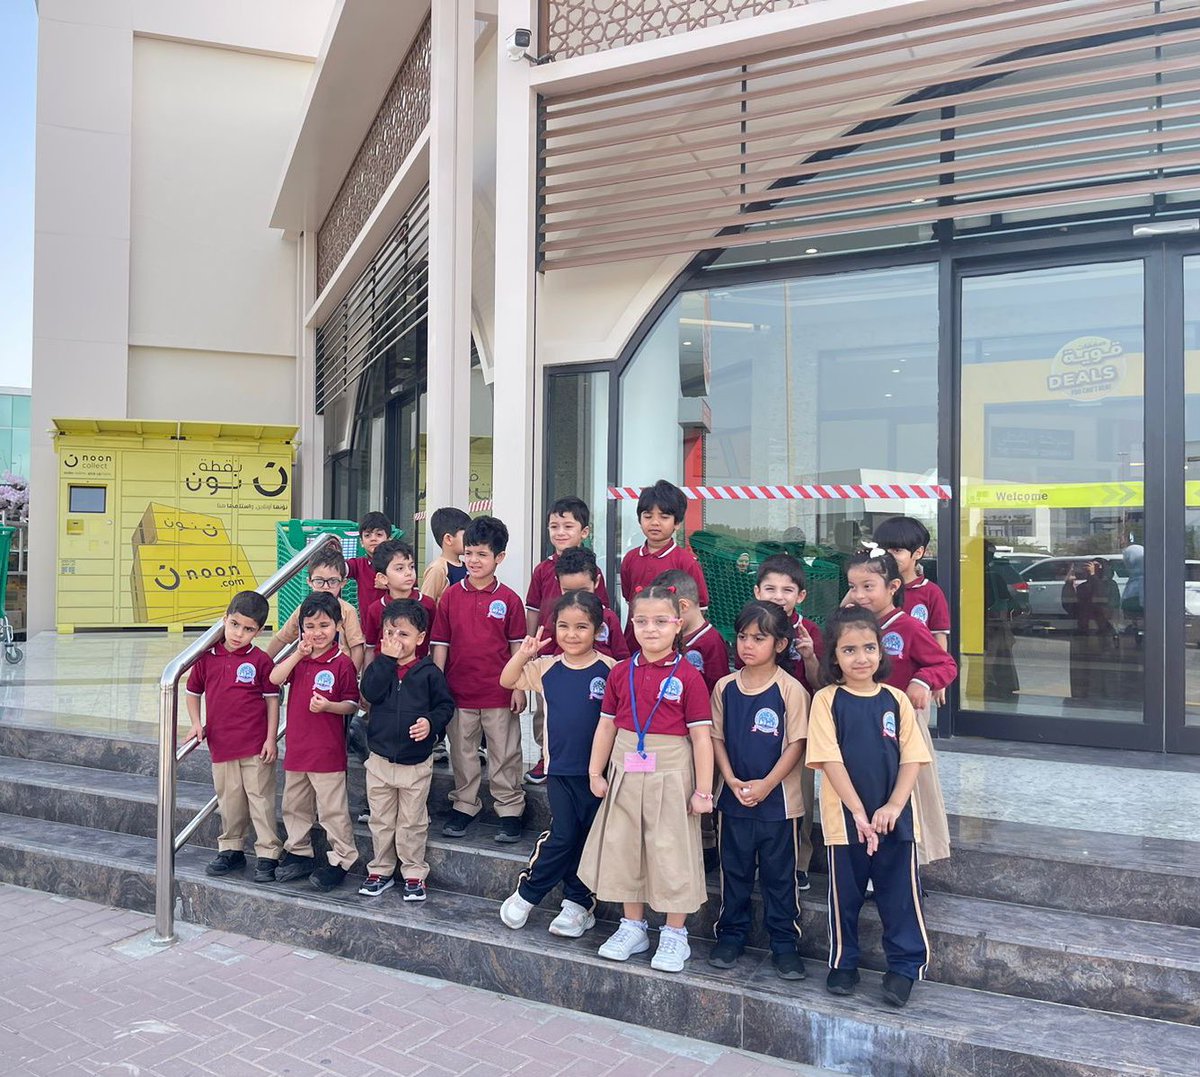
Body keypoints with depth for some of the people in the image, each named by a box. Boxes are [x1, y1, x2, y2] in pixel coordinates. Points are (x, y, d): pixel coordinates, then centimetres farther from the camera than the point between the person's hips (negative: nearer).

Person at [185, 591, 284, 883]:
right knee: (228, 800, 16)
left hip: (255, 746, -4)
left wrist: (271, 739, -8)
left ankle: (268, 854, 10)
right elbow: (193, 692, 15)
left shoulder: (260, 660, -7)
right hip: (221, 744, 4)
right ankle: (230, 849, 31)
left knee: (260, 799, 2)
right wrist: (197, 724, 1)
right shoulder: (207, 657, 2)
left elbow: (272, 700, -5)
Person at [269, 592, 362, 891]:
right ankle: (298, 853, 34)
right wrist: (299, 654, -16)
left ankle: (342, 860, 12)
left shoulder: (342, 663, -10)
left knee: (332, 809, 1)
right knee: (294, 805, 19)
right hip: (296, 746, 6)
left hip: (328, 751, -6)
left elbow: (353, 704, -7)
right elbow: (274, 679, -9)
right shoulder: (298, 658, 7)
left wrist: (329, 706, -24)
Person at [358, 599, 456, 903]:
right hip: (380, 759, 2)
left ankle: (414, 873, 23)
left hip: (416, 762, -2)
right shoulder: (379, 667, -1)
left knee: (412, 822, 10)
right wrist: (387, 659, -20)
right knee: (381, 820, 15)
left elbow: (445, 705, -2)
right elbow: (370, 692, -19)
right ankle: (381, 870, 29)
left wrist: (431, 721, -21)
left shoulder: (429, 672, -7)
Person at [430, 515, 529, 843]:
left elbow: (517, 646, 0)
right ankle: (464, 805, 29)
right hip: (459, 691, 2)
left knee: (504, 753, 8)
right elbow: (440, 644, 3)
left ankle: (510, 809, 19)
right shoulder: (451, 596, 0)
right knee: (462, 752, 14)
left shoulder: (509, 599, -4)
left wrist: (519, 687, -3)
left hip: (499, 693, -2)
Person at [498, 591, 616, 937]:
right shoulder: (546, 667, 2)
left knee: (590, 836, 8)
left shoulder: (609, 669, -7)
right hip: (560, 767, 1)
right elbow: (507, 681, 4)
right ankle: (526, 894, 16)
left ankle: (578, 902, 24)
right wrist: (523, 654, -13)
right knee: (562, 835, -3)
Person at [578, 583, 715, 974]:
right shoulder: (621, 673, 3)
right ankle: (632, 927, 31)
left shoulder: (688, 676, -9)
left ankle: (675, 934, 21)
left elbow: (701, 736, -9)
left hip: (670, 775, -4)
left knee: (671, 852, 4)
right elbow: (607, 725, 8)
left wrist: (703, 790, -10)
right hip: (625, 773, 4)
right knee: (623, 848, 13)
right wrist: (596, 772, 5)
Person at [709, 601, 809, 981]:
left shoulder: (790, 689, -10)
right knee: (734, 870, 15)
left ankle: (785, 944, 22)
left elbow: (796, 743, -11)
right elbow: (717, 737, 4)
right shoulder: (725, 687, 0)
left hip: (778, 799, -3)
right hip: (734, 797, 3)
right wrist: (731, 780, -9)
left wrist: (765, 785, -16)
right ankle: (730, 935, 30)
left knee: (779, 875, 9)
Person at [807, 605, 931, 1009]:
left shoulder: (895, 700, 2)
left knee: (900, 894, 7)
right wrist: (859, 812, -16)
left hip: (894, 817, 2)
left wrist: (893, 805, -13)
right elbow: (829, 760, -11)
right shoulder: (826, 701, -5)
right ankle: (843, 964, 28)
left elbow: (912, 758, 0)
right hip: (845, 816, -1)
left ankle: (904, 966, 23)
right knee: (844, 895, 11)